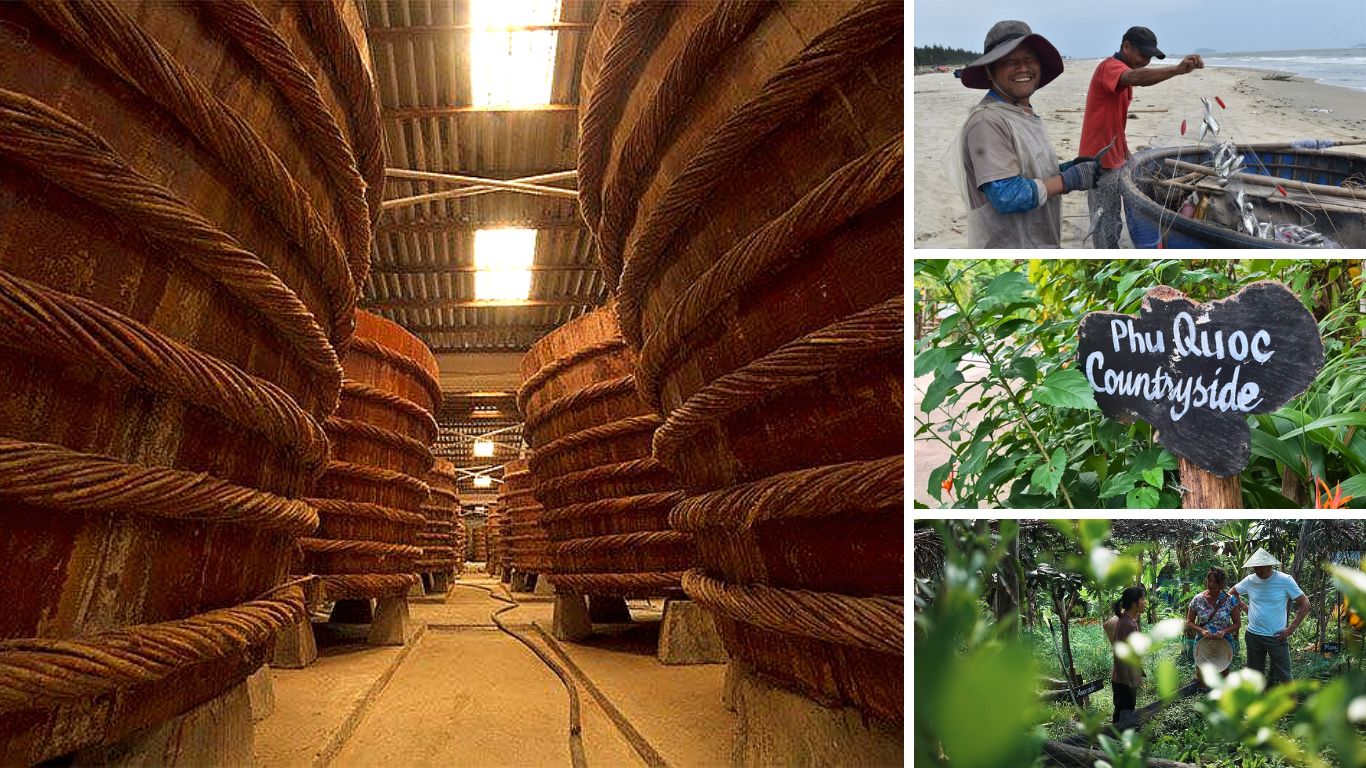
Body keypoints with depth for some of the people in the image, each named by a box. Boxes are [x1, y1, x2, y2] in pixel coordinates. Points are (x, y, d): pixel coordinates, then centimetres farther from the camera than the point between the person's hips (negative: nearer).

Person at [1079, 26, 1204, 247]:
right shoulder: (1110, 67, -16)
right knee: (1107, 225, -5)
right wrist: (1177, 70, -54)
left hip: (1113, 160, 10)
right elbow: (1136, 77, -41)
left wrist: (1127, 156, 21)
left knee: (1112, 222, 17)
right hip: (1101, 163, -10)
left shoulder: (1122, 72, 15)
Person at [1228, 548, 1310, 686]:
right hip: (1253, 636, 3)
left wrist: (1291, 628, -9)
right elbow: (1231, 594, 14)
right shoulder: (1250, 580, -1)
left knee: (1284, 677, -1)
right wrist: (1245, 607, 1)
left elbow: (1305, 604, -6)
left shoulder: (1285, 580, -9)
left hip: (1277, 637, -3)